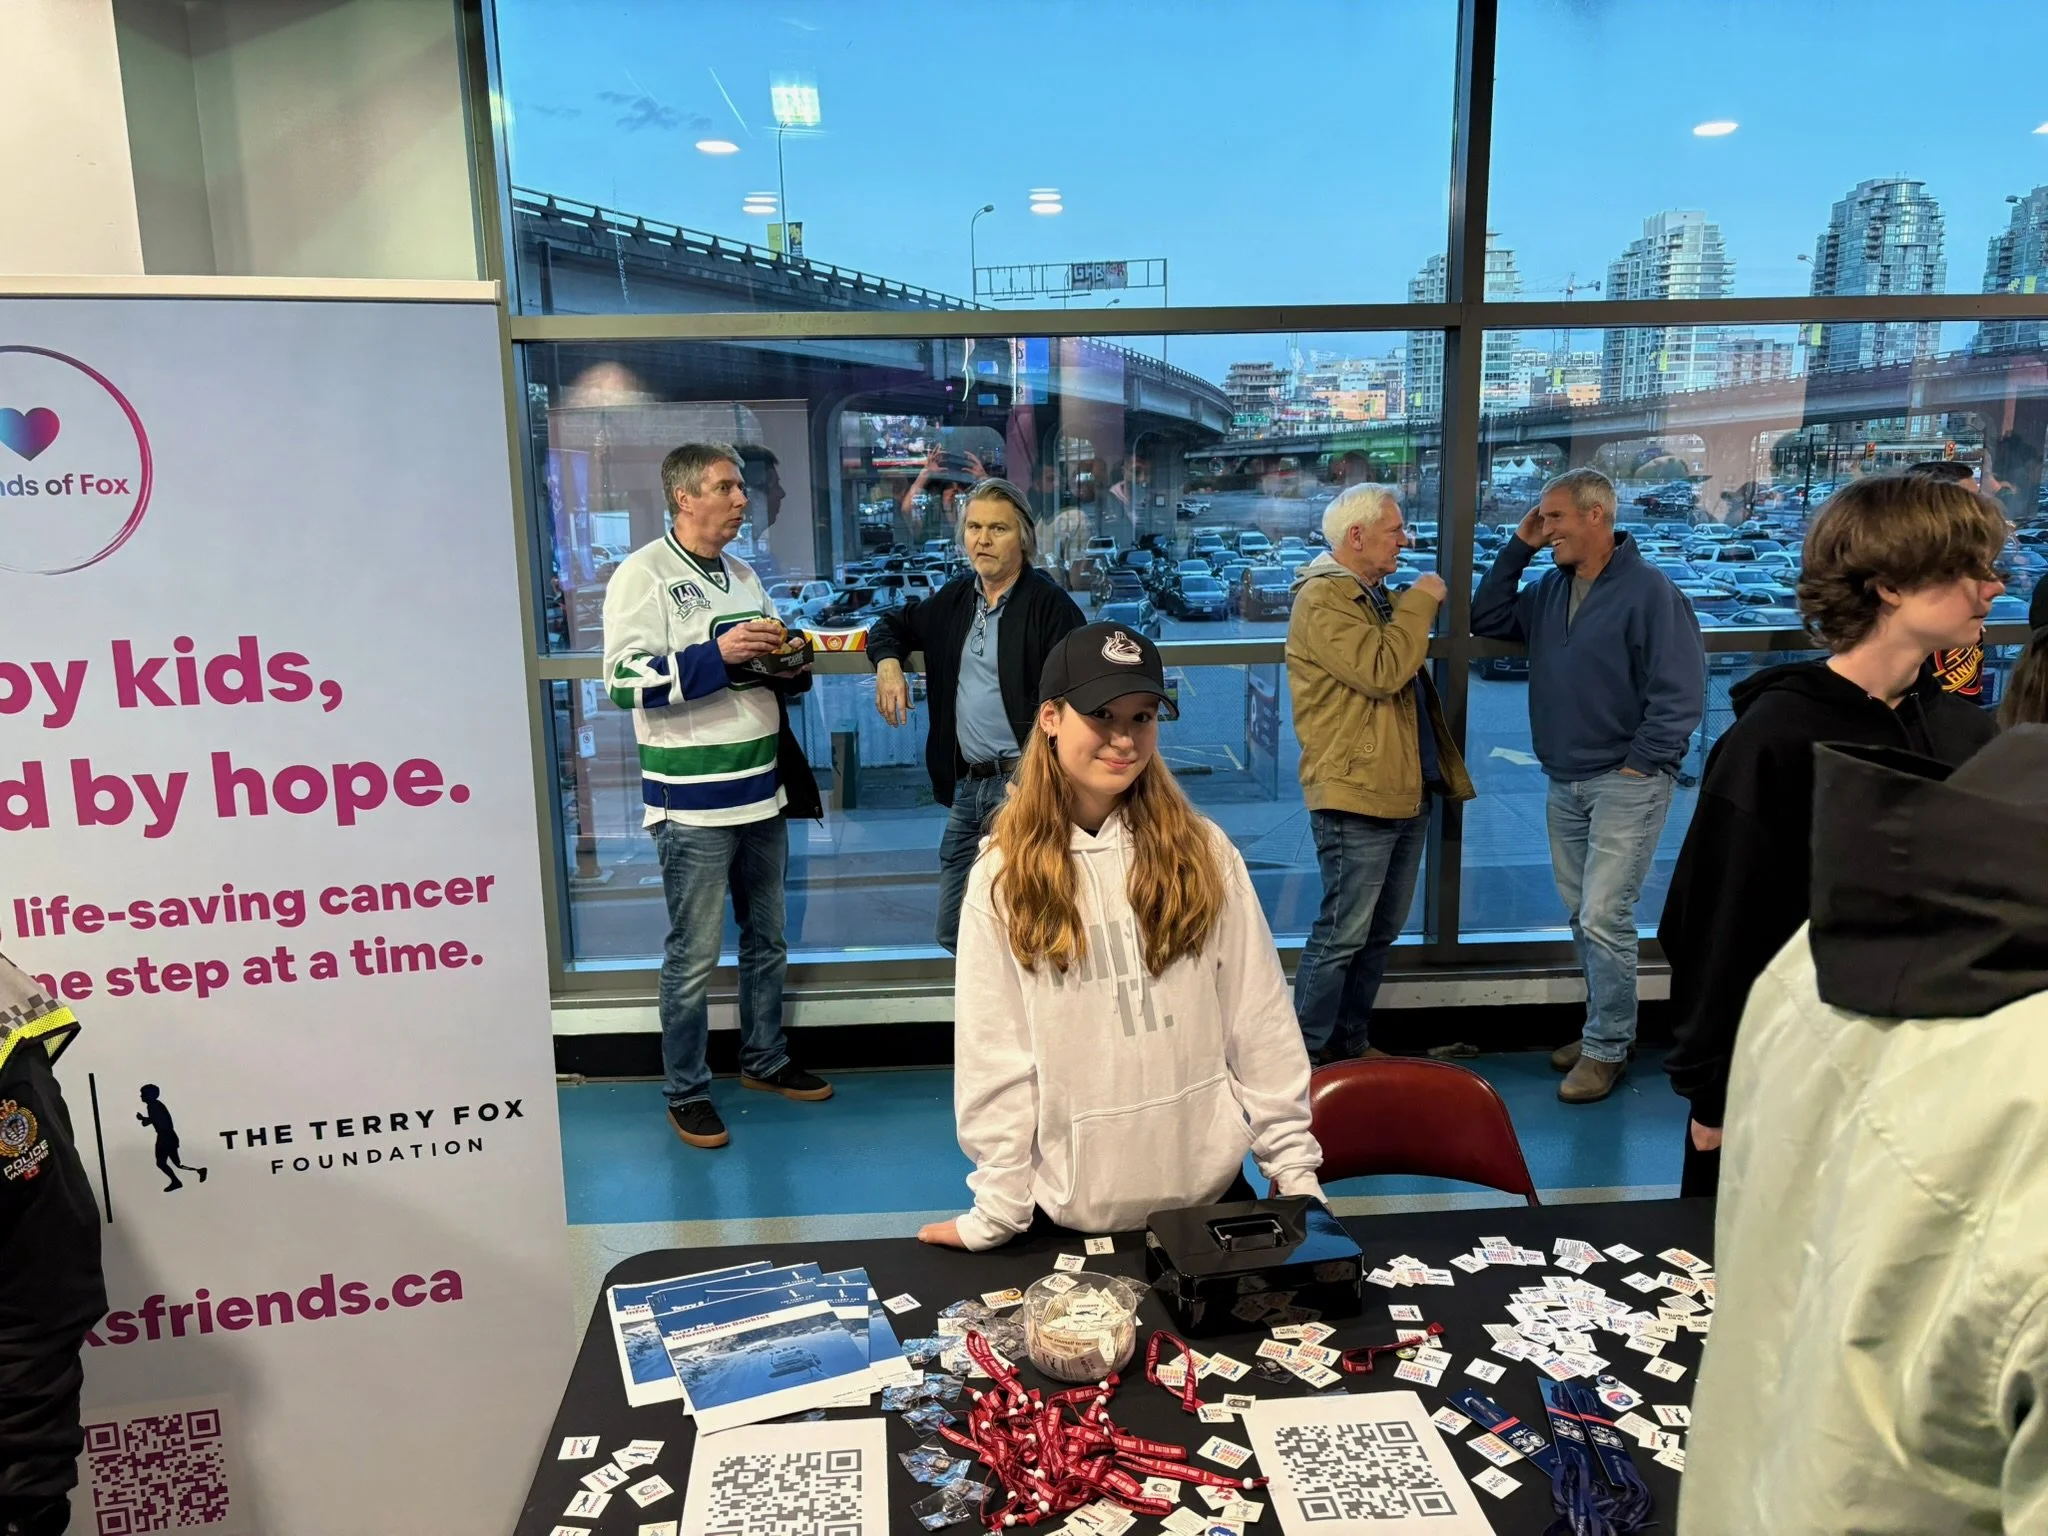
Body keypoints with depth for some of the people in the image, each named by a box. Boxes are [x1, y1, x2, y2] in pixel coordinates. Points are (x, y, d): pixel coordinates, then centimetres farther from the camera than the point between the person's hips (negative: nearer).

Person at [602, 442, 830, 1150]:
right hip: (693, 802, -7)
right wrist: (717, 654, -23)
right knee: (693, 956, 1)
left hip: (764, 790, 7)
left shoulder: (743, 574, 15)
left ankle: (765, 1059, 33)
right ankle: (685, 1092, 15)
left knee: (767, 939, 17)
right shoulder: (644, 573, -7)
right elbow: (624, 679, -17)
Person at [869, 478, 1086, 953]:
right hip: (966, 785, 8)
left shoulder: (1050, 606, -10)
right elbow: (894, 624, 30)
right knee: (954, 933, 14)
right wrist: (887, 661, 7)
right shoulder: (955, 598, 13)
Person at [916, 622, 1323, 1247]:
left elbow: (1260, 1019, -1)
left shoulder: (1203, 853, -4)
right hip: (1075, 1203, -1)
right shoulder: (1003, 876, -8)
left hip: (1212, 1186, 2)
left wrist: (1293, 1163, -2)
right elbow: (995, 1056, -7)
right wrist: (999, 1209, -5)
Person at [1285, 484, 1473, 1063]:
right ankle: (1305, 1055, 7)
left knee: (1381, 930, 16)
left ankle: (1351, 1041, 29)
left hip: (1405, 792, 10)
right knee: (1342, 934, -5)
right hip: (1356, 796, -10)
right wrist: (1421, 602, -15)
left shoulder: (1375, 596, 18)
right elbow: (1381, 670, -26)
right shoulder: (1323, 598, -14)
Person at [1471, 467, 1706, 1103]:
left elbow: (1681, 693, -15)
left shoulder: (1649, 590, -13)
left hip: (1625, 783, -8)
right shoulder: (1551, 588, 9)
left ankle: (1606, 1047, 6)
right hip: (1565, 782, 8)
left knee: (1603, 918, -7)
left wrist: (1639, 765, -14)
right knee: (1580, 914, 14)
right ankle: (1609, 1026, 29)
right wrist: (1517, 548, 4)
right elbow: (1486, 619, 12)